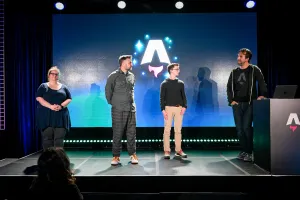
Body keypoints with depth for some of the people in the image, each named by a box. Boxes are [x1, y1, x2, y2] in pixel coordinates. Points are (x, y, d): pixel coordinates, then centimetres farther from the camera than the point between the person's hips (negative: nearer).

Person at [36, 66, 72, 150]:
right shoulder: (43, 86, 7)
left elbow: (69, 99, 8)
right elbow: (39, 98, -5)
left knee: (59, 139, -2)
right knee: (47, 138, 0)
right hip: (46, 116, -1)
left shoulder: (63, 87, 13)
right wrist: (50, 106, -17)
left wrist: (61, 106, -12)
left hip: (61, 116, 2)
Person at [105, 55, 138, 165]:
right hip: (118, 110, -4)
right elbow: (108, 91, 1)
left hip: (131, 109, 4)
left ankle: (133, 155, 17)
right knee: (117, 133, 2)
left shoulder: (132, 76, 9)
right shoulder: (113, 76, -5)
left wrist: (130, 102, 14)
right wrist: (112, 103, 3)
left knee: (131, 133, 7)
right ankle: (116, 156, 11)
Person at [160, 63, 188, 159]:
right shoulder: (164, 84, 4)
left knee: (178, 130, 5)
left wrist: (184, 106, -3)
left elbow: (183, 96, 12)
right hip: (168, 108, -3)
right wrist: (163, 110, -9)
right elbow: (162, 98, 0)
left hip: (179, 108, 3)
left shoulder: (181, 83, 13)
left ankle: (178, 150, 12)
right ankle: (167, 151, 4)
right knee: (167, 130, -2)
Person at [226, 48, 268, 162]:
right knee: (239, 128, 5)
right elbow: (229, 87, 13)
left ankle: (249, 152, -1)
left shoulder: (254, 70, 1)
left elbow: (262, 83, -2)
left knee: (246, 127, -12)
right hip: (237, 104, 4)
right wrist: (231, 100, 2)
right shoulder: (234, 72, 12)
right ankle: (244, 151, 16)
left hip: (250, 103, -4)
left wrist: (262, 95, -17)